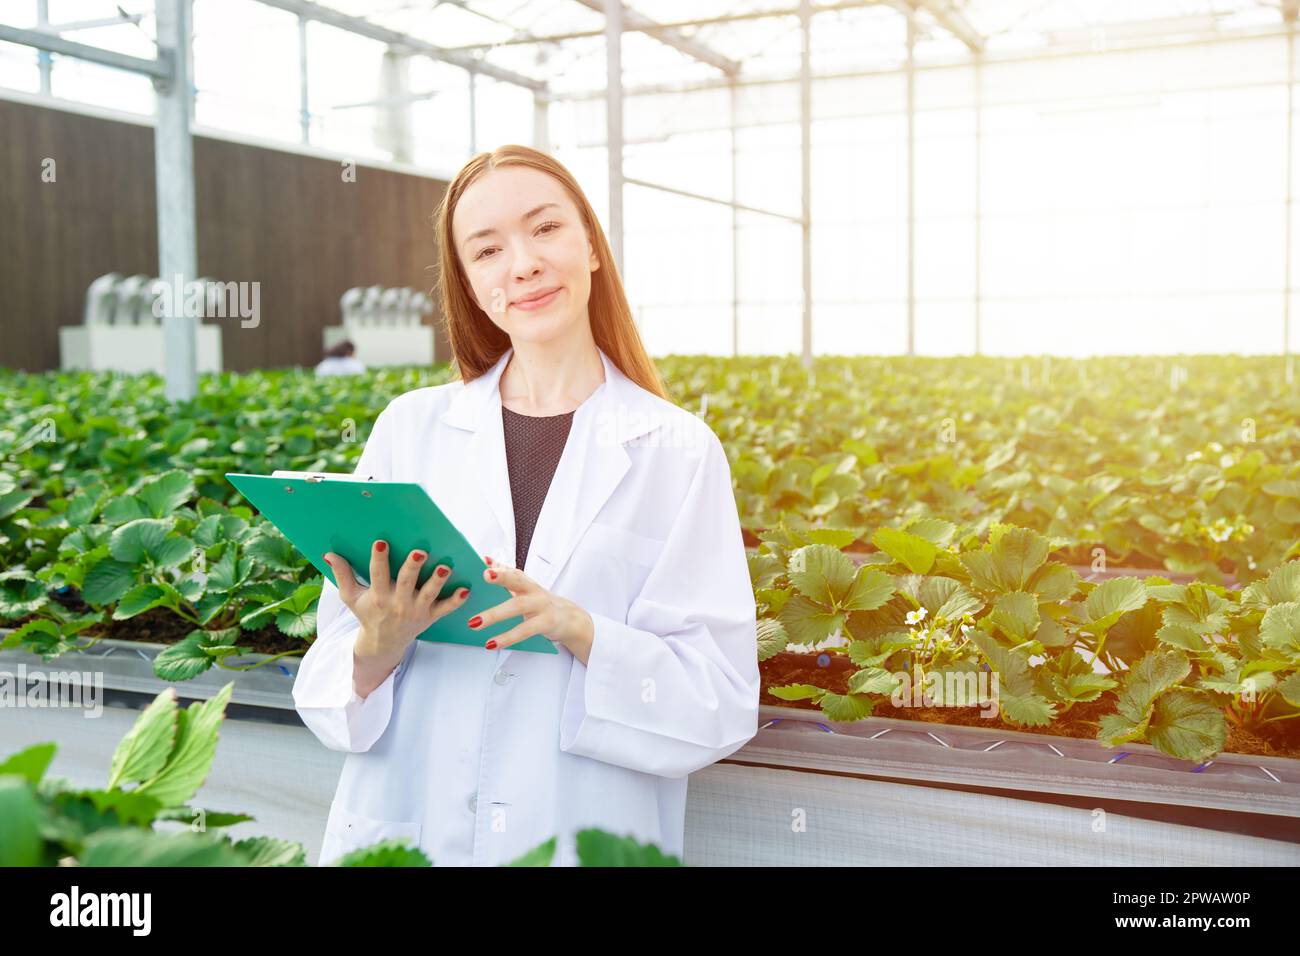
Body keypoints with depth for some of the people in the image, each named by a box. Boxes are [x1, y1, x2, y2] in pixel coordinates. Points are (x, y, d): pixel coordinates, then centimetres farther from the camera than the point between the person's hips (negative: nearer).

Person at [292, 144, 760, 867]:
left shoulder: (680, 452, -2)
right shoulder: (410, 428, 3)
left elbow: (720, 705, -4)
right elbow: (333, 676, 5)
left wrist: (581, 633, -18)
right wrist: (377, 648, -15)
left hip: (589, 839, -1)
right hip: (406, 829, 2)